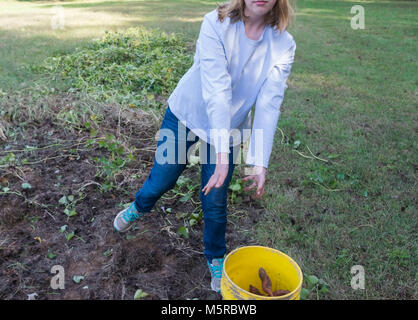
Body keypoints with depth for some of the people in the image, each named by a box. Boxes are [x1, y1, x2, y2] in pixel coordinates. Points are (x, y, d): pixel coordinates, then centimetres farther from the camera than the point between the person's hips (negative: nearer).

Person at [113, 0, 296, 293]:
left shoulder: (283, 45, -14)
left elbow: (269, 103, -20)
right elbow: (215, 86, -33)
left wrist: (260, 163, -27)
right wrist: (222, 152, -39)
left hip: (228, 129, 2)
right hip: (186, 114, -1)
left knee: (215, 202, 5)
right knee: (162, 179, 12)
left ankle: (216, 258, 35)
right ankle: (139, 207, 51)